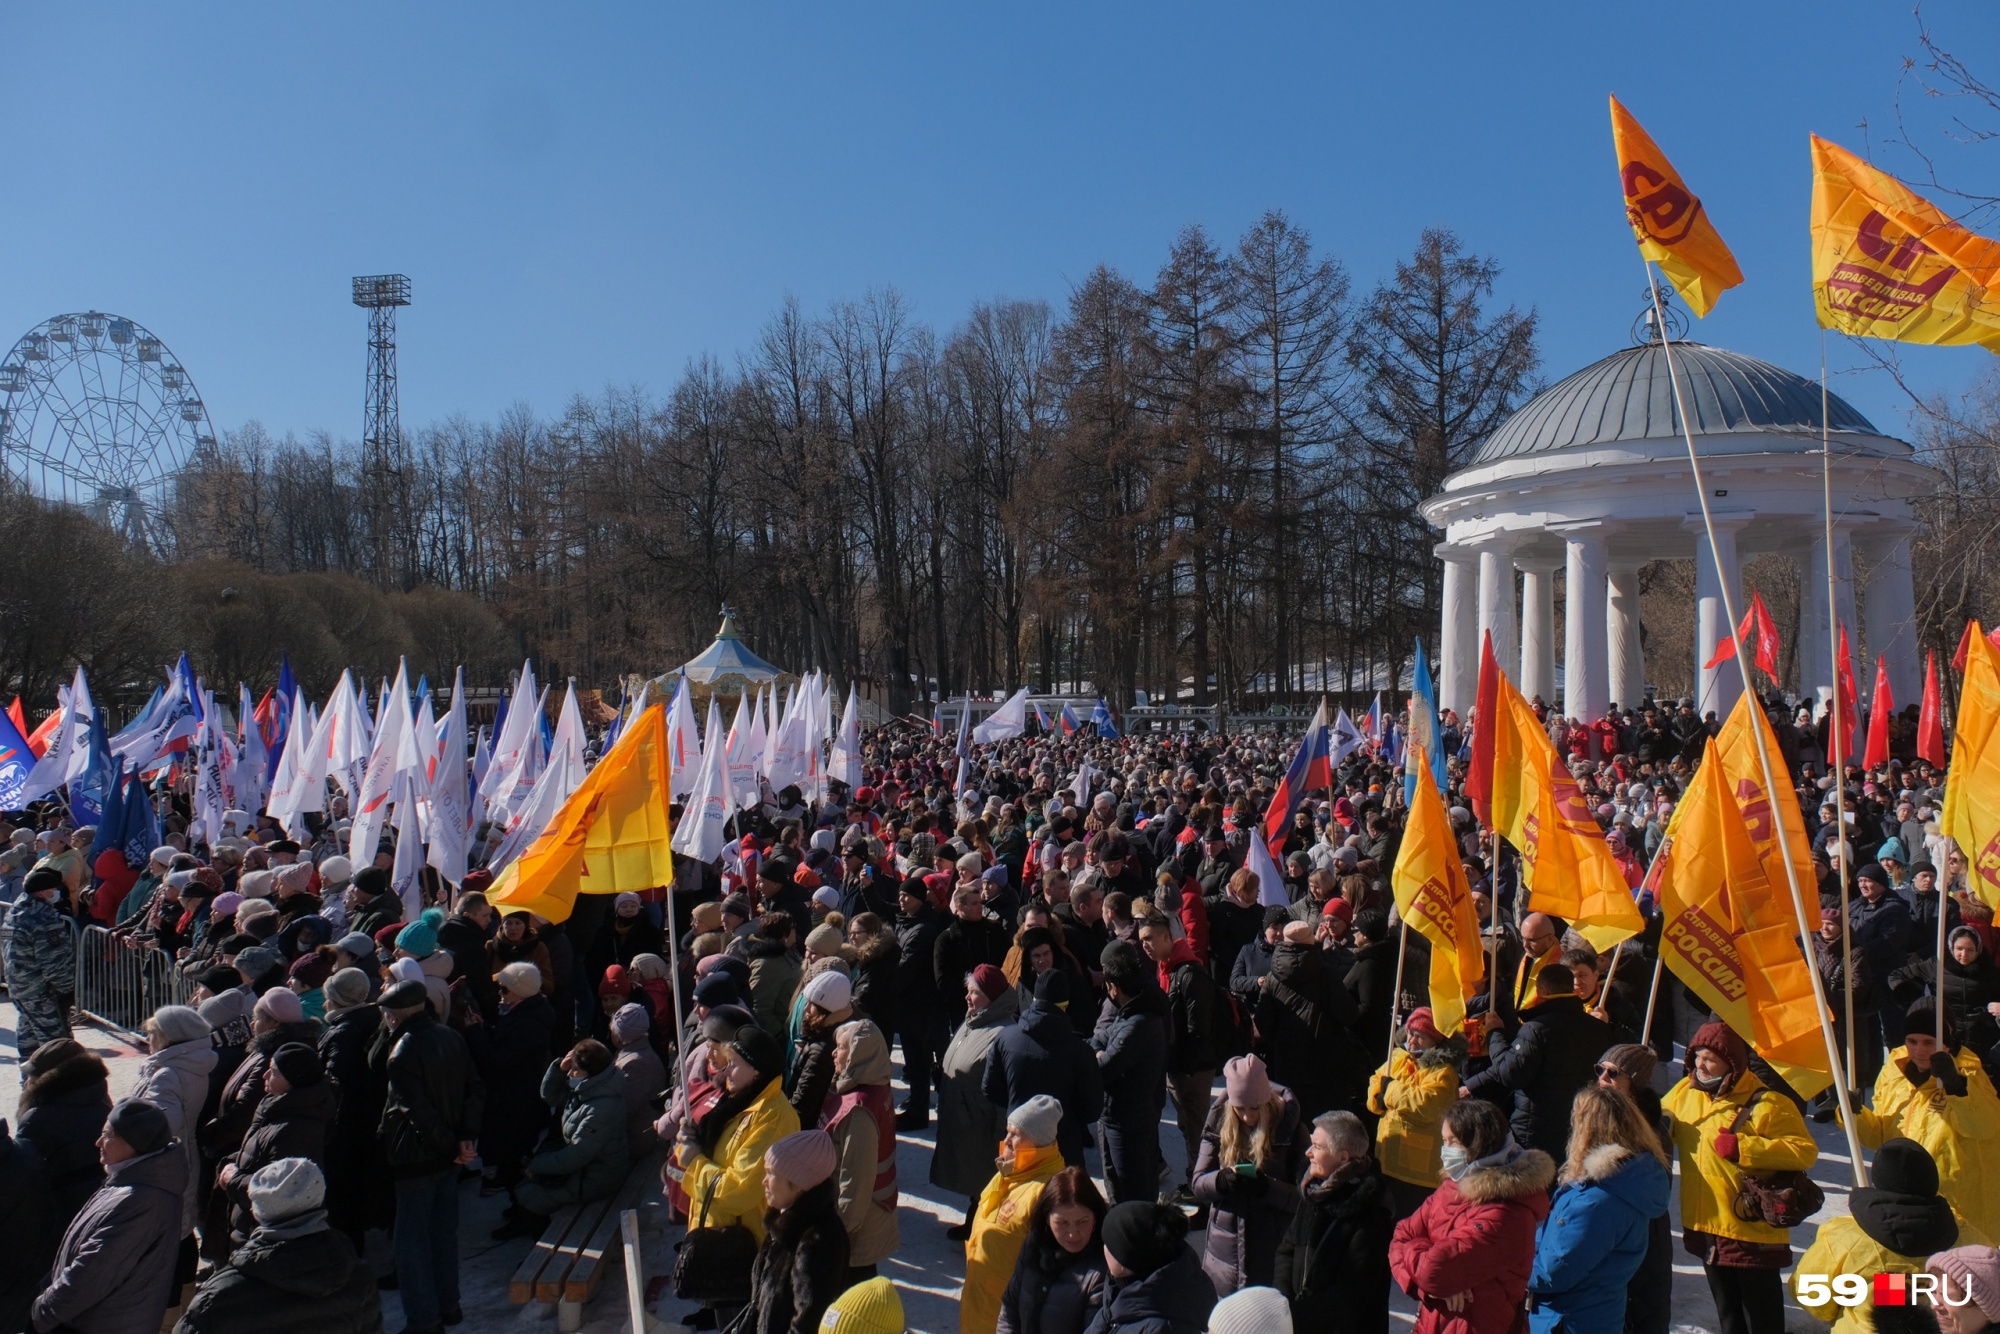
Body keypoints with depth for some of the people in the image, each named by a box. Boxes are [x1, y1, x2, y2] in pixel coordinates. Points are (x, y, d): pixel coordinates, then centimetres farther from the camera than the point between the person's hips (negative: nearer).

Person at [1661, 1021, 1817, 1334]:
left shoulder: (1766, 1104, -16)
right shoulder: (1685, 1092, 4)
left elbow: (1806, 1151, -23)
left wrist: (1742, 1147, -28)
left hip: (1752, 1231, -7)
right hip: (1706, 1228, 7)